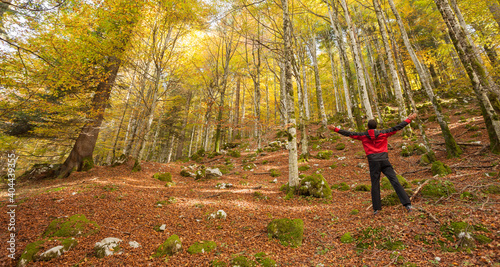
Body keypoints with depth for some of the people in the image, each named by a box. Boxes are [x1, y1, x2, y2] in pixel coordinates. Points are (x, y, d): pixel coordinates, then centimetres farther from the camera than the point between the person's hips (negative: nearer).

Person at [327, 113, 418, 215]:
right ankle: (407, 204, 2)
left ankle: (376, 208, 8)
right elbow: (396, 128, 12)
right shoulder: (383, 133, 8)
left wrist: (336, 129, 11)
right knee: (395, 182, 3)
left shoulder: (363, 136, 6)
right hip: (384, 161, 1)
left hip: (373, 162, -1)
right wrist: (408, 119, 24)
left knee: (375, 185, 5)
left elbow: (349, 133, 6)